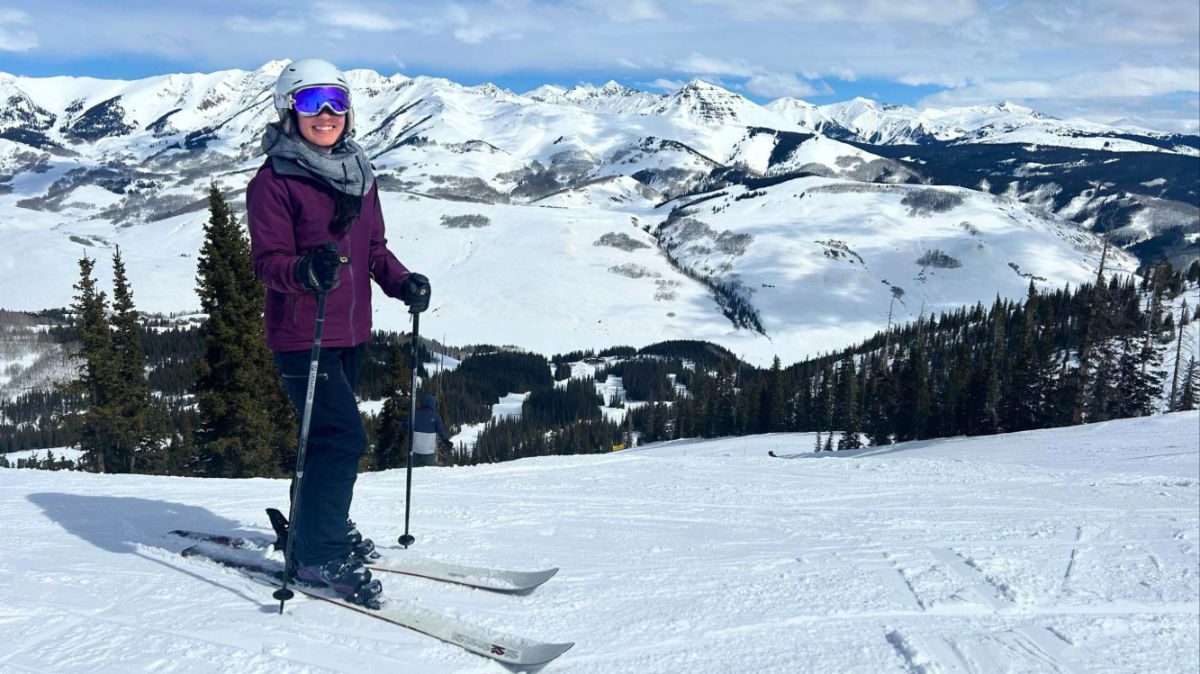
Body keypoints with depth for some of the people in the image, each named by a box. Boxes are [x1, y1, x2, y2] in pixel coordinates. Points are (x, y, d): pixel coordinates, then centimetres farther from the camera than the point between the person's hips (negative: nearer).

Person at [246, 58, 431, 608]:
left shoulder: (358, 173, 9)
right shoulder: (273, 180, -11)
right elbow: (268, 261, -17)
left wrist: (400, 281, -3)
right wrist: (307, 271, -37)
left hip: (352, 331, 7)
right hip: (301, 333, -7)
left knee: (329, 435, 20)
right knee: (342, 438, -12)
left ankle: (319, 523, 41)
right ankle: (319, 554, 3)